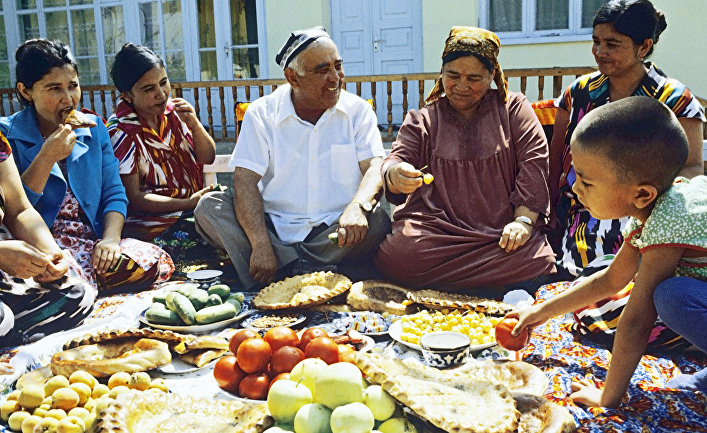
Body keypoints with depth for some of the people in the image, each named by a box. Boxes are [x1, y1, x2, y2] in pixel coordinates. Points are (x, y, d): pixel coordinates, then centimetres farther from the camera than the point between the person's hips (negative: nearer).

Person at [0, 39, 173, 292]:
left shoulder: (93, 128, 13)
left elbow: (114, 194, 9)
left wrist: (110, 238, -9)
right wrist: (47, 157, -17)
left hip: (94, 239, 6)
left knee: (158, 262, -21)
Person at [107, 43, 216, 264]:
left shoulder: (171, 110, 5)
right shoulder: (121, 133, -13)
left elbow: (208, 157, 11)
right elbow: (133, 198, -14)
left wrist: (194, 123, -8)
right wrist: (189, 203, -21)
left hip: (190, 209, 7)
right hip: (150, 223, -7)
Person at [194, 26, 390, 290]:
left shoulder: (357, 110, 4)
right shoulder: (262, 113, 1)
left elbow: (375, 168, -7)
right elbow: (245, 181, -9)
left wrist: (358, 207, -33)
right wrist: (261, 245, -25)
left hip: (333, 232, 0)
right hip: (274, 227, 1)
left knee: (377, 221, -28)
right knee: (209, 206, -20)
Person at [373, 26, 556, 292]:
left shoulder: (513, 108, 14)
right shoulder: (422, 119, 17)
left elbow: (533, 163, 3)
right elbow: (398, 159, 4)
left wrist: (523, 220, -12)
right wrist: (394, 175, -23)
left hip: (500, 236, 1)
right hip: (435, 228, 0)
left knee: (538, 262, -31)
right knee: (397, 255, -31)